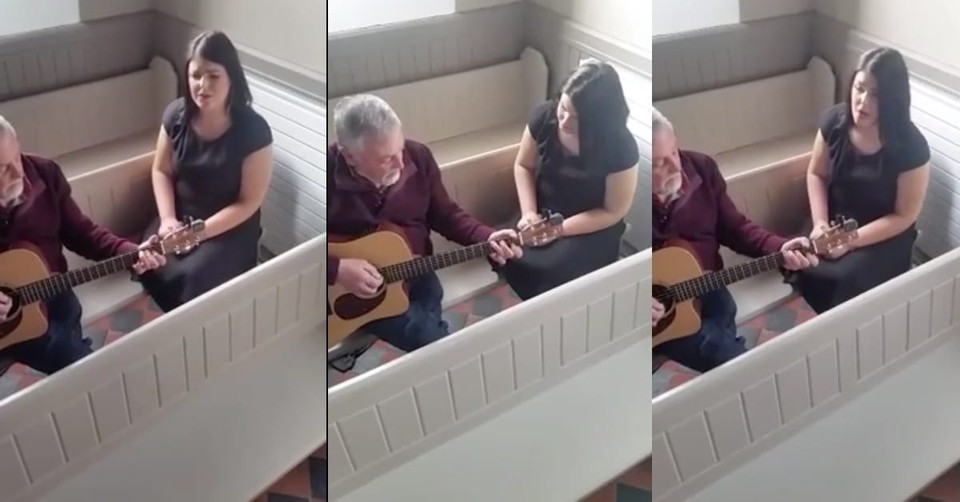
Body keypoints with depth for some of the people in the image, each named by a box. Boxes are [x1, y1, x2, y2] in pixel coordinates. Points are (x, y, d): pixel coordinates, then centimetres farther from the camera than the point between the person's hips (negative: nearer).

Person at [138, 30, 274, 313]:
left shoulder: (253, 130, -20)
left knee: (192, 279, -29)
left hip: (230, 230, -4)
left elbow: (249, 202, -15)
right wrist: (168, 220, -10)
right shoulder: (176, 114, -6)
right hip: (180, 218, 4)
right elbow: (161, 171, 6)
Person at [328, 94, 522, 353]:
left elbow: (444, 213, 6)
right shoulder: (327, 173, -23)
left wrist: (486, 237, -9)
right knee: (434, 339, -20)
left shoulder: (418, 156, -7)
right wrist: (336, 269, -29)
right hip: (352, 290, -4)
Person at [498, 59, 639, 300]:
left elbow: (613, 212, -15)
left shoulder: (620, 147, -25)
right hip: (544, 215, 4)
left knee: (553, 272, -29)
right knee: (505, 256, -21)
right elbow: (523, 166, 3)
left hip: (593, 230, -4)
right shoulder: (544, 117, -14)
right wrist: (529, 213, -12)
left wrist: (557, 229, -20)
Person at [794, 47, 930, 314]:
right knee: (797, 265, -22)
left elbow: (905, 216, -15)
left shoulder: (910, 146, -23)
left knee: (845, 281, -29)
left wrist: (851, 241, -22)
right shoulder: (834, 121, -11)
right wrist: (820, 223, -10)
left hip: (885, 237, -4)